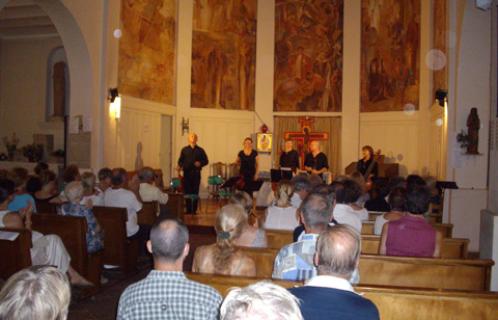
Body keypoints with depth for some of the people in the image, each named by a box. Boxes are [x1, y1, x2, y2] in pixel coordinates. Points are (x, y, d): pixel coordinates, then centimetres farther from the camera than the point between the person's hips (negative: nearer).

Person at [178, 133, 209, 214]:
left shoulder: (200, 150, 9)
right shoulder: (184, 150, 11)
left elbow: (206, 161, 10)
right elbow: (180, 160, 12)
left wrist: (200, 163, -8)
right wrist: (179, 166, -7)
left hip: (196, 173, -1)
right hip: (186, 173, 1)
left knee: (195, 192, -2)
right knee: (187, 191, -1)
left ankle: (194, 210, 5)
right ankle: (188, 209, 7)